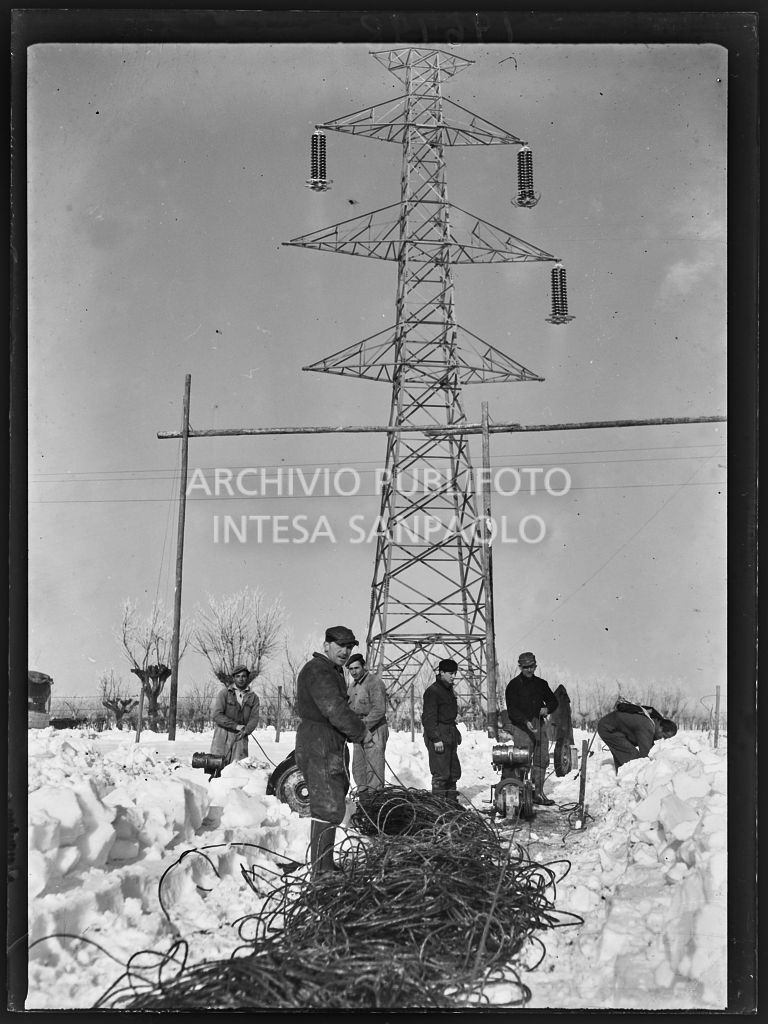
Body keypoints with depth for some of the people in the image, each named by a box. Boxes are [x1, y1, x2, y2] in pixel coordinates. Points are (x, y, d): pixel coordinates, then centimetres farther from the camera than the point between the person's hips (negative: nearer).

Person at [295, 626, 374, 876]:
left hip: (331, 747, 11)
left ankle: (325, 866, 27)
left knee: (331, 807, 17)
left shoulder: (333, 671, 21)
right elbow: (335, 709, -25)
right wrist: (361, 732, -14)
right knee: (329, 808, -12)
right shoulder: (318, 671, -15)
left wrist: (357, 732, 9)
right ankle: (321, 871, -10)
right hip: (319, 748, -11)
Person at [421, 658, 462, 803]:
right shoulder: (432, 692, -14)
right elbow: (430, 717, -18)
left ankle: (452, 801, 22)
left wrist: (455, 733, 19)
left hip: (450, 736, 10)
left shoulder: (449, 689, 16)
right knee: (441, 772, -8)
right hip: (438, 736, -10)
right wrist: (436, 739, -22)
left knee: (454, 772, 13)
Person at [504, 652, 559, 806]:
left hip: (539, 724, 6)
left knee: (542, 759, 5)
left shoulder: (541, 683, 14)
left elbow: (553, 701, 21)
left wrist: (547, 709, -3)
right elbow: (511, 709, -10)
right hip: (521, 726, -6)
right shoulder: (514, 685, -3)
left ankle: (538, 793, 13)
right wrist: (526, 721, -24)